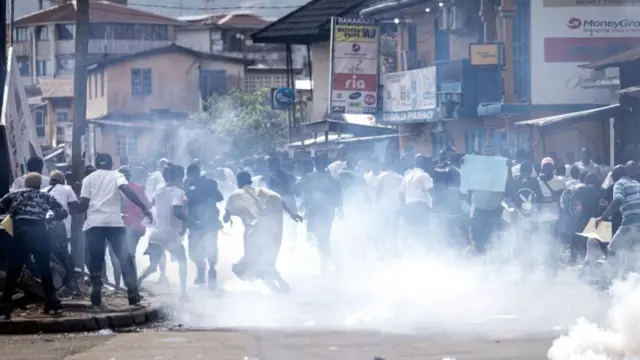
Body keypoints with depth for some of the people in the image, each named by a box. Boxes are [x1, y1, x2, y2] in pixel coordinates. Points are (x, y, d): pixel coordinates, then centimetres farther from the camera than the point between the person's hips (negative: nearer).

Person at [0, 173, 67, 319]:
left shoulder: (14, 195, 17)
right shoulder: (45, 197, 20)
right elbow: (63, 213, 20)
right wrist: (49, 218, 37)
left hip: (21, 234, -1)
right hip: (40, 234, 1)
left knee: (12, 272, 2)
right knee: (45, 270, 17)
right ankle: (52, 305, 14)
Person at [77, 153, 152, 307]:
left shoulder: (89, 179, 14)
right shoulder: (116, 176, 11)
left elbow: (83, 203, 4)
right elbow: (127, 191, -9)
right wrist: (144, 209, -13)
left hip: (94, 223, 1)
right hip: (114, 222, -1)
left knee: (95, 260, 10)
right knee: (125, 259, 2)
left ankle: (96, 296, 6)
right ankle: (133, 295, -6)